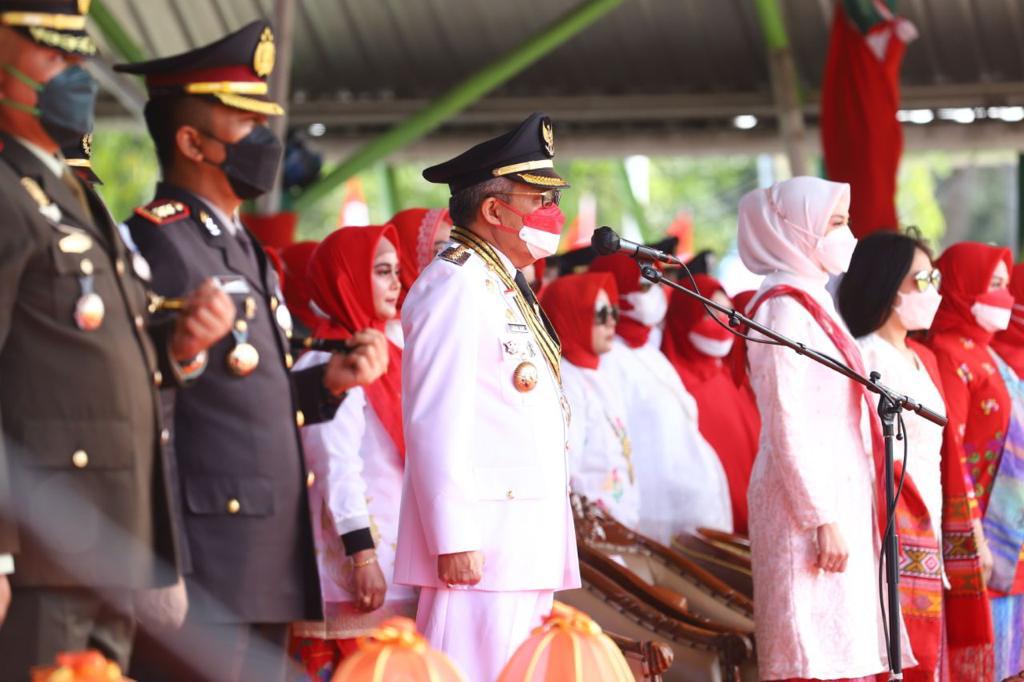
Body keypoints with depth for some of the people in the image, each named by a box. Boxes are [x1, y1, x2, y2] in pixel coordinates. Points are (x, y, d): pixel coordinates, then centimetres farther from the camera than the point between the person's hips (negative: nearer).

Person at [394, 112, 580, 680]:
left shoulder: (506, 288, 21)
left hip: (527, 544, 10)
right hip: (480, 544, -10)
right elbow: (435, 424, -18)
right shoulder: (456, 285, -10)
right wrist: (454, 541, -22)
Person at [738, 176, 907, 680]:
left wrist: (838, 512, 16)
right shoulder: (784, 307, -10)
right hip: (810, 504, -9)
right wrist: (824, 519, -20)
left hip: (838, 498, 9)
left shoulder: (812, 303, 18)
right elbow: (788, 427, -16)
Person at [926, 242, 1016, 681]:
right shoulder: (949, 355, -11)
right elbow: (949, 448, -17)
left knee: (989, 645, 8)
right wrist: (973, 533, -20)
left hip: (993, 521, 9)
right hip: (967, 523, -9)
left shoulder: (980, 353, 15)